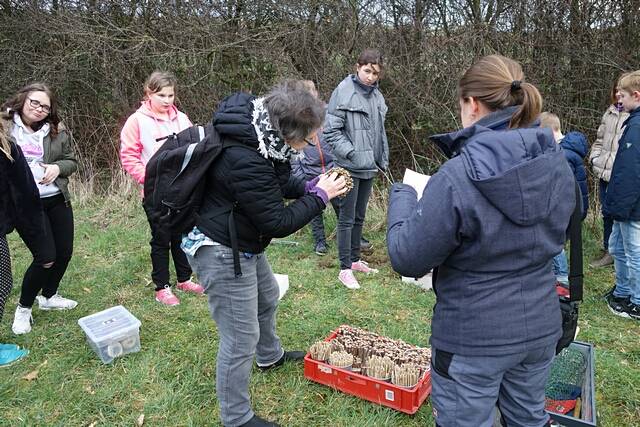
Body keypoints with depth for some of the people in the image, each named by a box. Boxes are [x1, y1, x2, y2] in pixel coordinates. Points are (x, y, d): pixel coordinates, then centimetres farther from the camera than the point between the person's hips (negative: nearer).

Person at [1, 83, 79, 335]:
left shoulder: (57, 130, 3)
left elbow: (71, 161, 10)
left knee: (64, 252, 11)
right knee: (46, 257, -7)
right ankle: (24, 308, 17)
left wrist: (57, 167, -10)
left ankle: (49, 296, 38)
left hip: (57, 199, 5)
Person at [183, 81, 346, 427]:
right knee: (240, 339, 1)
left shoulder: (257, 126, -5)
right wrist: (320, 196, -14)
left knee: (266, 297, 30)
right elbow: (279, 223, -25)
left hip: (243, 243, 11)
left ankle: (269, 356, 58)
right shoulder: (245, 162, -35)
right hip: (222, 252, -10)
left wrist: (310, 186, -3)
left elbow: (277, 181, 11)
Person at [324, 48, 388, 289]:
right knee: (347, 219, -1)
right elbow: (331, 131, -13)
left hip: (369, 167, 7)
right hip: (350, 167, -7)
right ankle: (345, 269, 8)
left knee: (359, 217, 16)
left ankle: (355, 259, 30)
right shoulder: (344, 92, -11)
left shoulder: (376, 95, 9)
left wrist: (382, 159, 16)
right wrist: (351, 153, -20)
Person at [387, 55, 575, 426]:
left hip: (474, 337, -6)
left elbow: (408, 259, -18)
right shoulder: (557, 163, -4)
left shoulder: (457, 177, -26)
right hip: (541, 327, 6)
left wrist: (402, 196, -3)